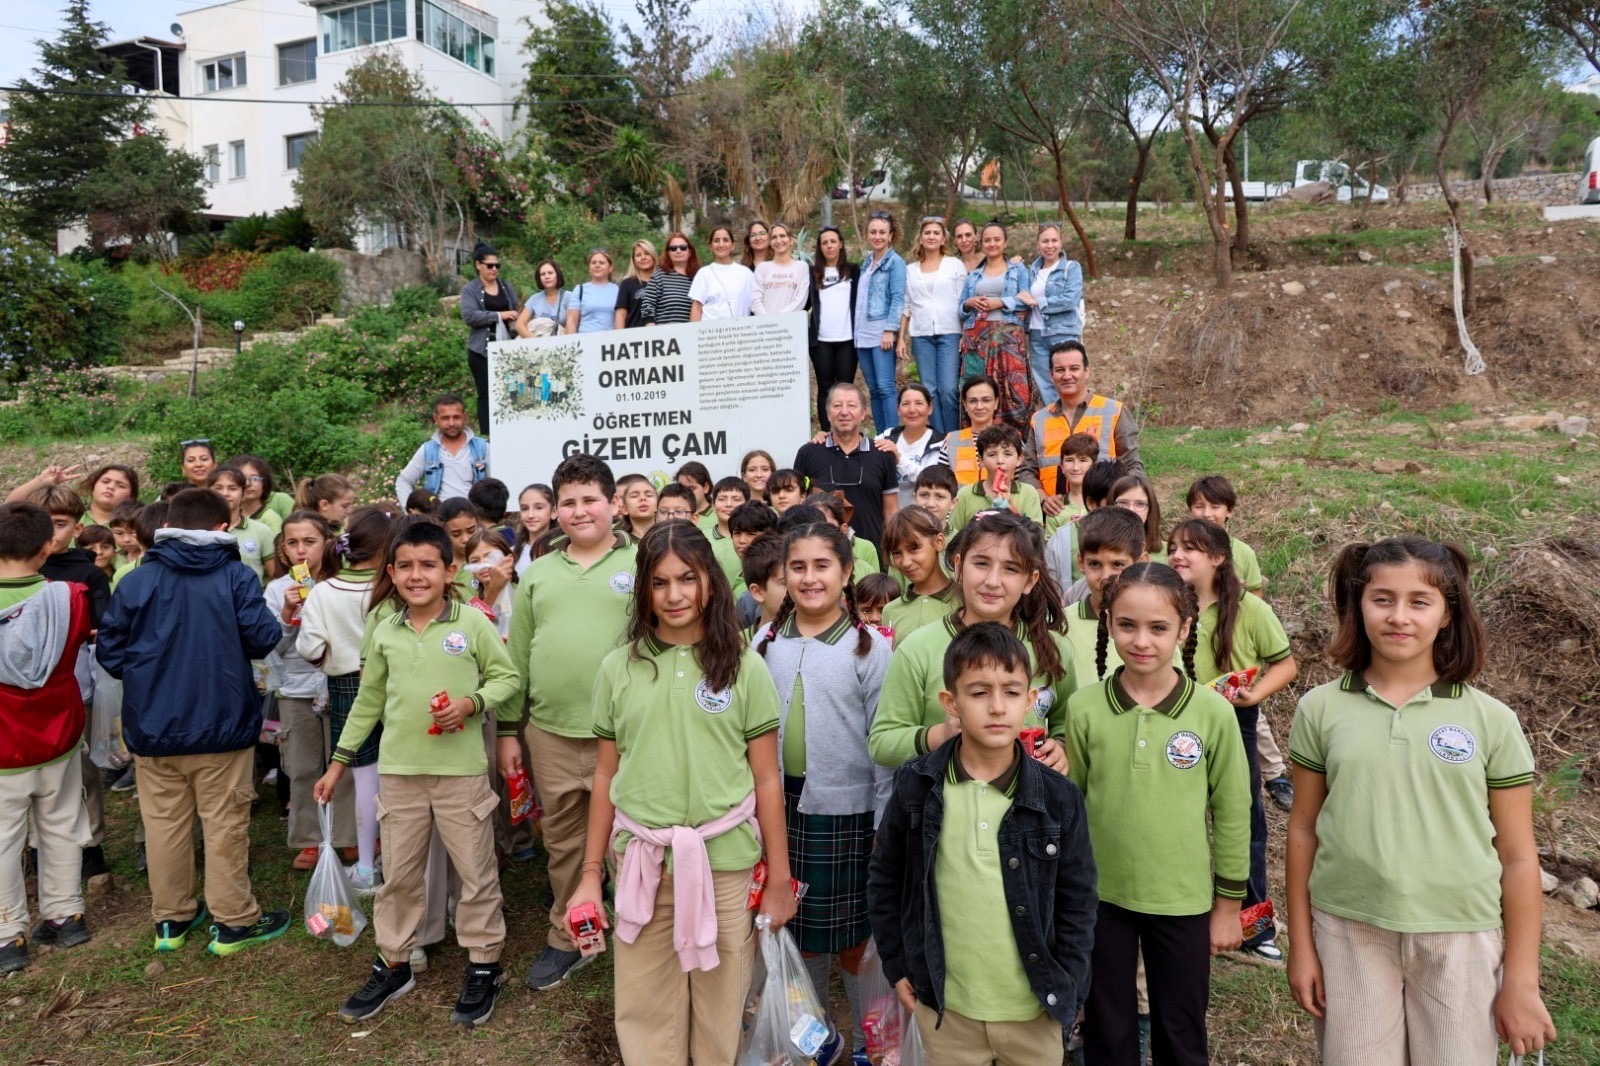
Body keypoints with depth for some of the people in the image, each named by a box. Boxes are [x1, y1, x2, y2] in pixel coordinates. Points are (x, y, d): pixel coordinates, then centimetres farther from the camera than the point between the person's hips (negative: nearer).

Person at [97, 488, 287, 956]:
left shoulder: (136, 580, -3)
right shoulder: (236, 576, -11)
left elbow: (109, 652, 0)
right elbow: (263, 638, -15)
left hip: (152, 727, 3)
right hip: (220, 724, -3)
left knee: (164, 824, 15)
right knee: (225, 823, 7)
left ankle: (171, 918, 27)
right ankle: (234, 921, 15)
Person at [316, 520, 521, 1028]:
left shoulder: (473, 623, -6)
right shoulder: (384, 632, 5)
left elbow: (506, 677, 0)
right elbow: (368, 701, 14)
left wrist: (472, 703, -18)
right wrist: (339, 760, 15)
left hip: (462, 770, -3)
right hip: (398, 771, 3)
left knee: (475, 871, 7)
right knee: (398, 873, 15)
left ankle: (483, 967, 23)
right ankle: (393, 964, 33)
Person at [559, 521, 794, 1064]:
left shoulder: (744, 666, -2)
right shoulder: (619, 667, 2)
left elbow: (767, 779, 0)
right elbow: (606, 776, 7)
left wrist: (779, 878, 0)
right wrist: (591, 874, 8)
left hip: (726, 862, -1)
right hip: (641, 862, 1)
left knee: (720, 1010, 10)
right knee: (644, 1010, 11)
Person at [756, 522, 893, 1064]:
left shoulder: (868, 646, -8)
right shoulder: (767, 642, 2)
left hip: (845, 810, -4)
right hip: (781, 804, 4)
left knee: (853, 934, 8)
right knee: (798, 926, 17)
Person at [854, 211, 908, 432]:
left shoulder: (895, 262, -3)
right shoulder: (867, 261, 17)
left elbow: (898, 299, -10)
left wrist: (890, 330, -18)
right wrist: (856, 331, 15)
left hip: (882, 333, -7)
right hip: (863, 334, 7)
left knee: (885, 387, -12)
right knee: (873, 389, 8)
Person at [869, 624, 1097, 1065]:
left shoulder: (1059, 797, -9)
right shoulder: (915, 786, -9)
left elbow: (1077, 900, -1)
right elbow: (885, 880, 2)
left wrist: (1067, 989, -4)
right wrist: (896, 964, 1)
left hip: (1034, 1010, 0)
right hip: (945, 1007, 0)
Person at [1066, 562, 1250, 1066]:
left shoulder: (1213, 712, -11)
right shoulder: (1083, 707, -9)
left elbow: (1232, 810, -2)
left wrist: (1228, 902, 2)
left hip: (1183, 900, 0)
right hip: (1100, 896, 1)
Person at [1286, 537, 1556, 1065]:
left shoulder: (1491, 720, -3)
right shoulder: (1321, 708, -3)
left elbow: (1517, 857, 0)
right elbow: (1303, 830, 2)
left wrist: (1521, 981, 0)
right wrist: (1301, 944, 4)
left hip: (1461, 939, 0)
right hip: (1348, 933, 0)